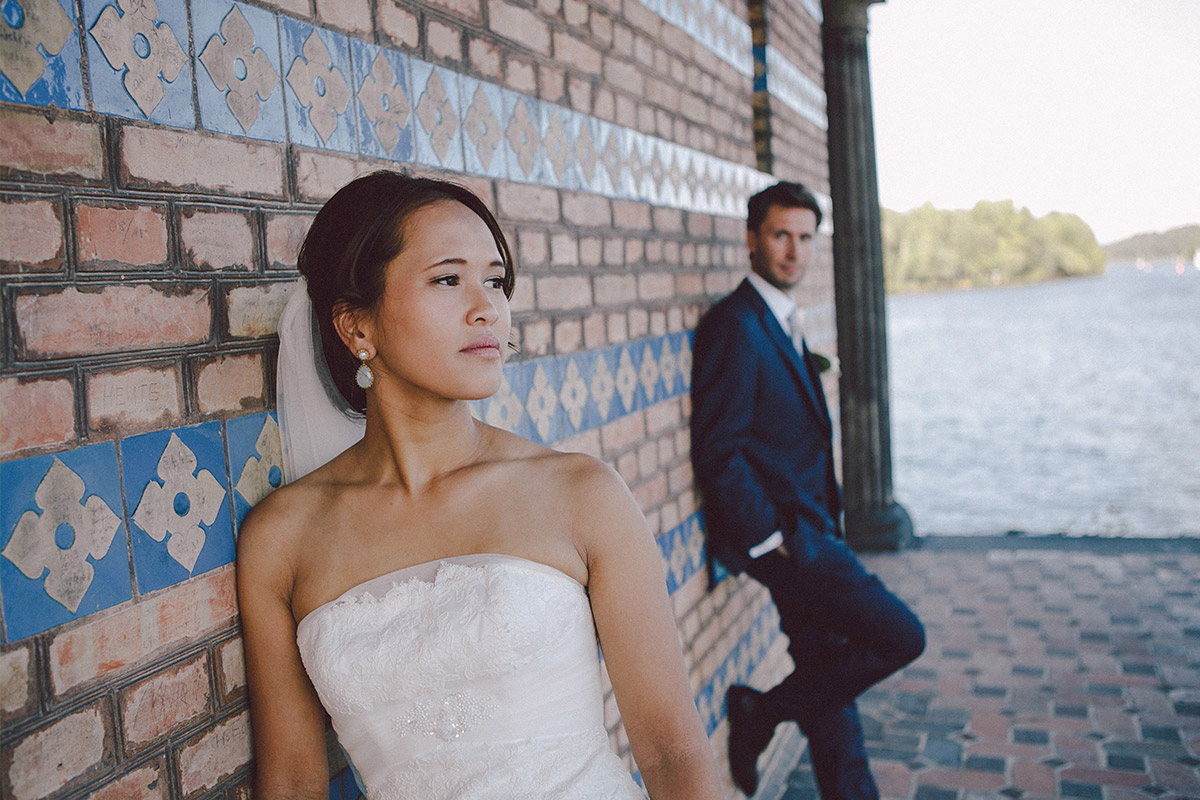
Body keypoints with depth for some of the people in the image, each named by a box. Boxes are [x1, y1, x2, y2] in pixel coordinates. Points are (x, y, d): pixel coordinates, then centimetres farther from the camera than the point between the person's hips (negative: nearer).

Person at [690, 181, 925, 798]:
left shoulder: (781, 323, 15)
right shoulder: (735, 325, -16)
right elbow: (717, 450, -19)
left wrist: (825, 516, 12)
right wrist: (766, 538, -18)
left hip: (804, 531, 9)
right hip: (778, 534, -9)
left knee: (828, 676, 16)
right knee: (900, 636, -8)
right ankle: (761, 713, 4)